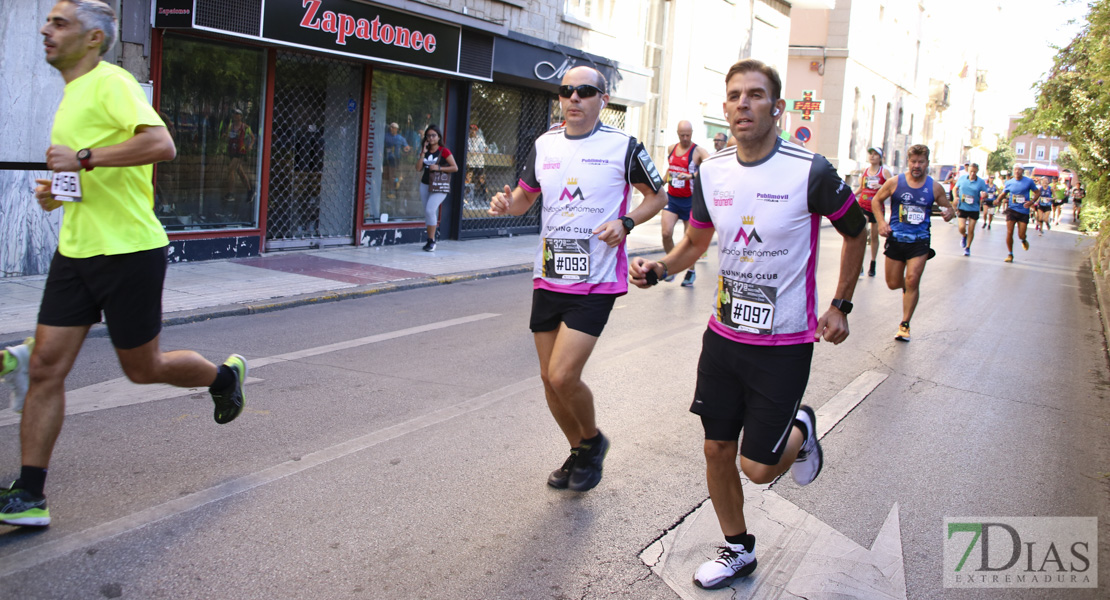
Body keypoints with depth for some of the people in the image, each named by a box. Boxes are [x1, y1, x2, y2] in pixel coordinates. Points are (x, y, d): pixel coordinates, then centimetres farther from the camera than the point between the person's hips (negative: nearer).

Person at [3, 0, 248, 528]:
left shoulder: (110, 82, -11)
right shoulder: (72, 95, 17)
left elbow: (161, 144, -28)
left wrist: (83, 159, -26)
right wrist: (58, 190, 11)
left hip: (127, 251, -8)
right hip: (75, 251, 8)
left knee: (142, 368, 6)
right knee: (45, 368, 2)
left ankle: (225, 376, 35)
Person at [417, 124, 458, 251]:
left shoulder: (444, 151, -6)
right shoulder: (426, 151, 10)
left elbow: (455, 168, -7)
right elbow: (419, 168, 2)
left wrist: (439, 168, -15)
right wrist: (423, 153, -4)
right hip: (425, 185, 6)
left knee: (430, 210, -19)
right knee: (427, 212, 8)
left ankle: (432, 241, -12)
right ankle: (430, 240, 16)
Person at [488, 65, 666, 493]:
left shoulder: (623, 146, -5)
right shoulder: (545, 144, 8)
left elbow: (657, 196, 6)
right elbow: (526, 195, 19)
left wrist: (625, 223, -13)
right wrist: (506, 204, -5)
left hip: (597, 282, -5)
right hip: (548, 278, 6)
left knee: (563, 376, -14)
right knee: (549, 378, 10)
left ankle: (593, 440, 17)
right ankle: (579, 453, 33)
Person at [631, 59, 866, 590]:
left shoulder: (811, 171, -15)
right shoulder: (711, 172, -2)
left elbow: (856, 232, 2)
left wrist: (840, 306, 0)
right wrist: (658, 269, -6)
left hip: (785, 344, -4)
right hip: (724, 335, 4)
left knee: (758, 467, -2)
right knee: (717, 450, 9)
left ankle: (800, 430, 33)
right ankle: (737, 550, 32)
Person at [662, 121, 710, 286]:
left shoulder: (698, 151, -10)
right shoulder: (671, 149, 8)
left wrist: (692, 175, -38)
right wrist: (666, 178, 20)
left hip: (690, 200, -4)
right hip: (672, 198, 4)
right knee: (666, 233, -10)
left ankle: (691, 272, 21)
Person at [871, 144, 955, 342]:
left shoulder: (935, 187, 0)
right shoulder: (895, 183, -2)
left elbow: (949, 207, 12)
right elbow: (876, 201, 10)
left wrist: (949, 213, -13)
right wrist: (881, 221, -5)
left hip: (919, 241, -1)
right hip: (896, 238, 1)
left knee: (912, 280, -13)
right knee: (893, 283, 5)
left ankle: (905, 325, -1)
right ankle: (908, 287, 44)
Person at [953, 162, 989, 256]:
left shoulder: (981, 182, -6)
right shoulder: (962, 178, -1)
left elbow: (984, 194, -1)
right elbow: (956, 188, 12)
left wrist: (983, 195, -24)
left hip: (974, 209, 0)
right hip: (962, 208, 0)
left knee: (971, 230, 4)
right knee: (962, 228, -12)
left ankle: (967, 247, 24)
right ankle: (964, 236, 25)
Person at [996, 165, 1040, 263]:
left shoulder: (1029, 181, -2)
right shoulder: (1009, 183, 3)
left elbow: (1037, 193, 5)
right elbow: (1003, 194, 12)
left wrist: (1031, 201, -13)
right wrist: (999, 200, -10)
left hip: (1024, 212, -1)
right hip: (1012, 210, 1)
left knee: (1021, 235, -4)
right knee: (1009, 233, -8)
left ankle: (1023, 240, 36)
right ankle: (1010, 254, 7)